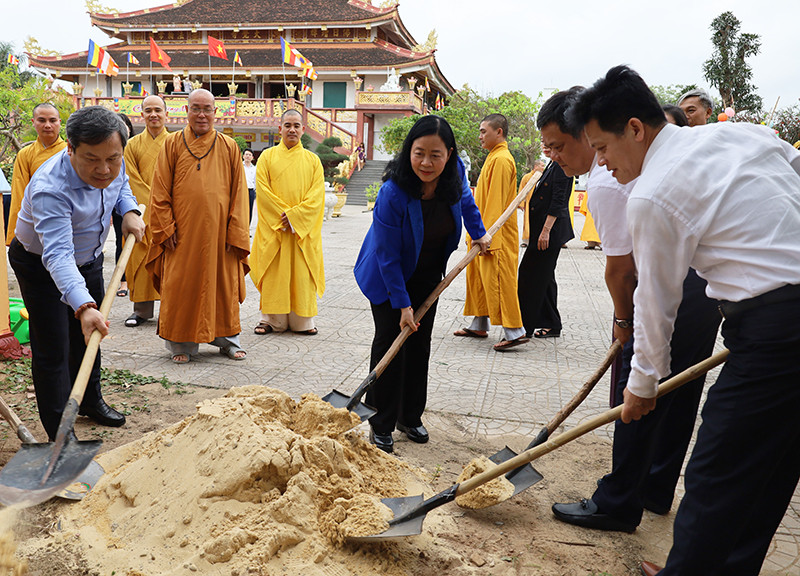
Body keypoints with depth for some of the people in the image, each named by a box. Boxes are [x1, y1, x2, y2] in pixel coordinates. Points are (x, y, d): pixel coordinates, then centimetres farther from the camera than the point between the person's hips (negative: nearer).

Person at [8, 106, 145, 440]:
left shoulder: (113, 165, -18)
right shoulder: (50, 189, -39)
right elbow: (57, 254, -48)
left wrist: (129, 210, -12)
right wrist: (83, 306, -61)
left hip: (89, 259, 7)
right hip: (40, 266, -7)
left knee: (89, 336, 20)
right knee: (52, 351, -6)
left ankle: (90, 401, 42)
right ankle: (60, 435, 4)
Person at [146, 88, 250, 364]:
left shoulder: (229, 147, 6)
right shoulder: (173, 144, 4)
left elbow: (238, 192, 5)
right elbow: (160, 191, 3)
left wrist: (236, 233, -2)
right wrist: (166, 228, -5)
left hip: (218, 232, 1)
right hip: (182, 233, -1)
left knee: (223, 285, 8)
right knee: (181, 287, 3)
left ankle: (226, 338, 23)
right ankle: (182, 343, 16)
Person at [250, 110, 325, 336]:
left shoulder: (312, 160, 8)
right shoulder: (267, 157, 6)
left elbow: (317, 194, -1)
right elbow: (262, 190, -2)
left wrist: (294, 215, -13)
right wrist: (283, 215, -12)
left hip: (304, 227, 1)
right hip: (273, 226, 0)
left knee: (302, 273, 1)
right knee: (273, 273, 0)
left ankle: (303, 320, 9)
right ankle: (271, 318, 9)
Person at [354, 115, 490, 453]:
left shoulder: (455, 174, -17)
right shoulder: (393, 193, -33)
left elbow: (465, 198, 11)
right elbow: (388, 256, -26)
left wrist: (478, 233, 11)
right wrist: (402, 304, -23)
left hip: (427, 275, 5)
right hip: (388, 276, -5)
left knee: (420, 344, 10)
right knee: (390, 343, -5)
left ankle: (410, 417, 24)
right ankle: (381, 426, 8)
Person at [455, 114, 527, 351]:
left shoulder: (501, 160, -15)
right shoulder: (493, 157, 17)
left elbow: (496, 202, -20)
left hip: (497, 233, -10)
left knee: (497, 279, -9)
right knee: (477, 276, 14)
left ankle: (515, 331, -5)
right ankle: (479, 326, 23)